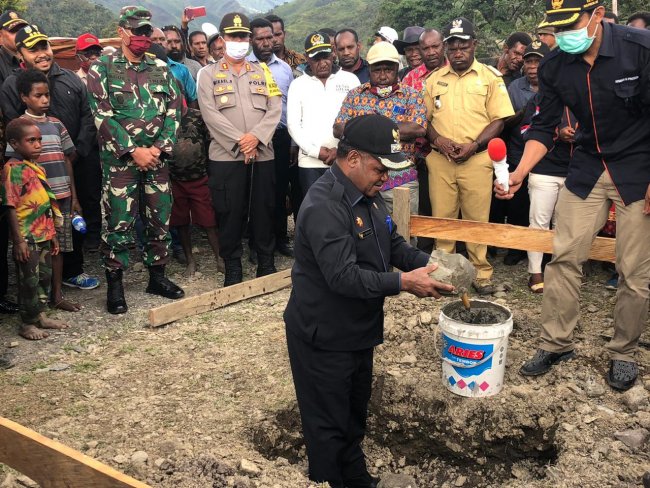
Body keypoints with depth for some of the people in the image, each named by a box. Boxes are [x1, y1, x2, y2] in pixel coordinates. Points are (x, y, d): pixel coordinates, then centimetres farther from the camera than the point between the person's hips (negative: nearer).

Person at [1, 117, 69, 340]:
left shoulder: (37, 168, 12)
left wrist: (52, 234, 18)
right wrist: (18, 240, -19)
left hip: (44, 236, 8)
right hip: (27, 238, -8)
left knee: (44, 276, 16)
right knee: (29, 280, 2)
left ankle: (40, 316, 30)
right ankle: (27, 324, 14)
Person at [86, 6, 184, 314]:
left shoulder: (161, 69, 10)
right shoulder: (102, 68, -1)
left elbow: (173, 111, 5)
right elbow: (103, 116, -8)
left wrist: (158, 148, -8)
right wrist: (133, 151, -15)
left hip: (157, 159, 4)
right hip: (119, 159, -4)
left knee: (159, 220, 9)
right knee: (118, 223, -2)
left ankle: (157, 276, 24)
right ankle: (114, 285, 10)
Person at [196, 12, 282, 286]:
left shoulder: (262, 73, 14)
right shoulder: (208, 74, 6)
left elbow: (275, 109, 3)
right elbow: (210, 114, -6)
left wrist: (256, 136, -13)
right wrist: (239, 142, -14)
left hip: (262, 155, 2)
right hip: (226, 156, -2)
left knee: (264, 211, 7)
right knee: (230, 213, 1)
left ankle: (267, 263, 20)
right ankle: (232, 268, 13)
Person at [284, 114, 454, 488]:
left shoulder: (369, 195, 4)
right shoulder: (324, 206, -27)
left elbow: (394, 244, 11)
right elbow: (343, 276, -33)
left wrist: (427, 263, -7)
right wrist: (403, 282, -31)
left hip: (359, 330, 10)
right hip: (324, 337, -9)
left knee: (355, 415, 25)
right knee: (329, 425, 9)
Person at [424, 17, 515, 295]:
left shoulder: (490, 77, 3)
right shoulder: (434, 79, 11)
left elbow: (499, 119, 0)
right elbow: (425, 118, 13)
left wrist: (473, 145, -13)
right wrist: (438, 139, -7)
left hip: (476, 158, -2)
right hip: (439, 159, 3)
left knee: (477, 219, 1)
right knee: (442, 217, 6)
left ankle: (481, 273, 12)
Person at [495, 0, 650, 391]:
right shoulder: (555, 67, -5)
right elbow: (544, 128, 1)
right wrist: (519, 174, -12)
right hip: (589, 167, 4)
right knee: (564, 256, 1)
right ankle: (557, 343, 16)